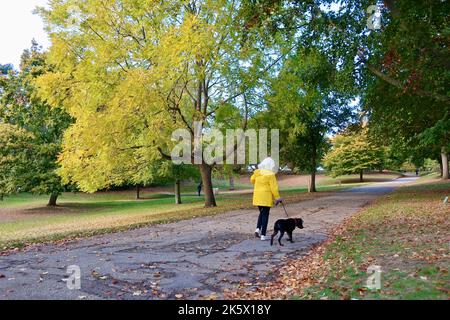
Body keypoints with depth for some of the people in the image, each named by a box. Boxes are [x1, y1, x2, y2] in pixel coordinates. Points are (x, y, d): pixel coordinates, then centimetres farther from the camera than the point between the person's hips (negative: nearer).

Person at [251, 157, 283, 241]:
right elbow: (273, 188, -12)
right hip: (266, 197, -5)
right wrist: (277, 198, -4)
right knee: (265, 215, 2)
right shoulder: (270, 175, -14)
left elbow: (252, 180, 19)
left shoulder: (257, 172, 3)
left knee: (262, 213, 21)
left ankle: (258, 228, 4)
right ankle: (263, 235, 4)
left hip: (257, 196, 5)